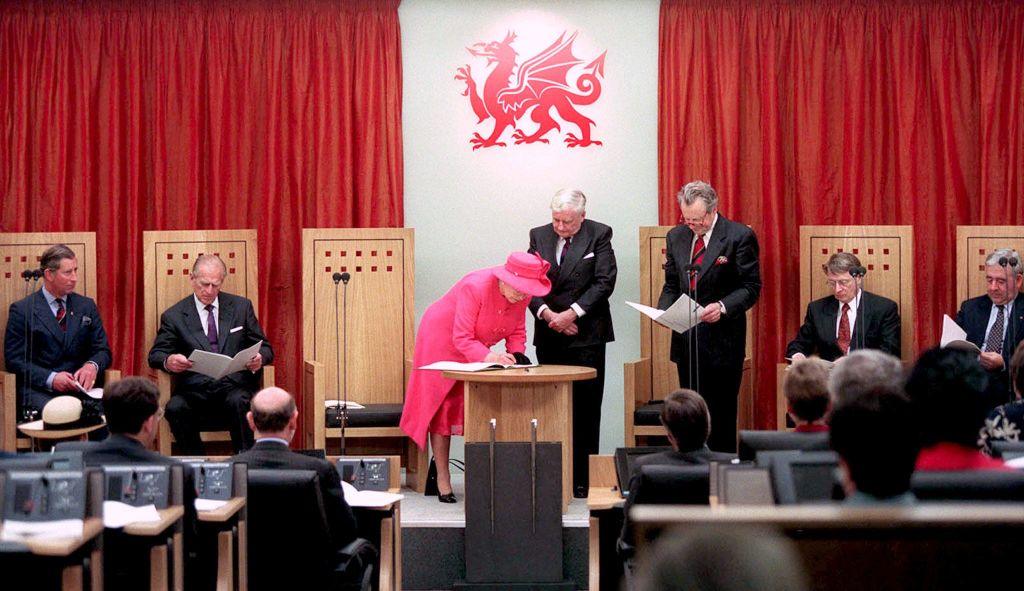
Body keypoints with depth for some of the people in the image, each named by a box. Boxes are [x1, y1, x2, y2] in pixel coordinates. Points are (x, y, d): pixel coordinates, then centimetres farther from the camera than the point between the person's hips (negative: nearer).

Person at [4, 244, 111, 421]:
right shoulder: (22, 310, 4)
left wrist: (93, 366, -10)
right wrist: (50, 378, -15)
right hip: (40, 390, -3)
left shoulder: (87, 306, 17)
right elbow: (14, 360, 0)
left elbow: (102, 350, 15)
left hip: (81, 387, 3)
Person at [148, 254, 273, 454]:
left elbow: (265, 348, 16)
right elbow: (155, 355, 9)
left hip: (234, 385, 0)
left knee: (238, 403, -35)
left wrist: (259, 358, -10)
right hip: (194, 389, 0)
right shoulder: (174, 316, 11)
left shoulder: (241, 307, 15)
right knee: (175, 408, -32)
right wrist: (168, 361, -17)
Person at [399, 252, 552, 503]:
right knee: (442, 408, -2)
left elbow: (517, 332, -4)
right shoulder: (475, 287, -35)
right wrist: (490, 357, -48)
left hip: (478, 349, 6)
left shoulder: (523, 295, -15)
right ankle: (443, 480, 4)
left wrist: (515, 355, -24)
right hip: (443, 340, -6)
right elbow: (462, 339, -34)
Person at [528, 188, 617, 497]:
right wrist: (547, 313, -11)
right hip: (549, 334, 3)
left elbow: (605, 281, -8)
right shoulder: (539, 235, 9)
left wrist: (572, 313, -14)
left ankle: (582, 479, 1)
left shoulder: (599, 235, 0)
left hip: (585, 335, -3)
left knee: (585, 410, -3)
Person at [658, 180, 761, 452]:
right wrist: (664, 310, -4)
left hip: (722, 340, -5)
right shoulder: (676, 236, 9)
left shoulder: (740, 236, -8)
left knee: (721, 414, -1)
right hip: (686, 338, 5)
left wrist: (723, 307, -24)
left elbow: (751, 287, -8)